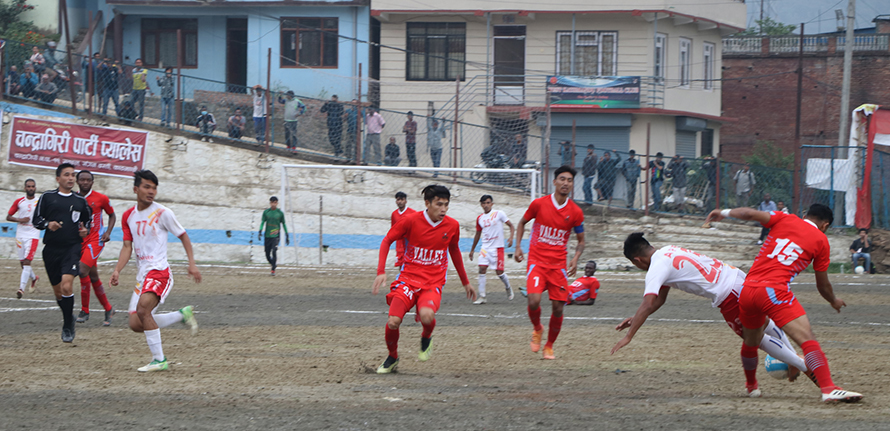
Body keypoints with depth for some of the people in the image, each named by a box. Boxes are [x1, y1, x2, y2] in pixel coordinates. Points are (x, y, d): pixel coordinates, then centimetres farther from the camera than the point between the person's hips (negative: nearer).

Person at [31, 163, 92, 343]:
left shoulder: (80, 201, 9)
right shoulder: (47, 197, 5)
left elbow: (88, 221, 23)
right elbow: (35, 220, 5)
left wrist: (85, 230, 2)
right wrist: (47, 224, -15)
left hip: (72, 248, -1)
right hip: (52, 249, 1)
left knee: (66, 286, -20)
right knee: (58, 291, 9)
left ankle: (68, 327, -9)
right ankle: (68, 318, 36)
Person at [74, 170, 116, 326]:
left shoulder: (101, 198, -2)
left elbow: (112, 215, 11)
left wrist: (108, 232, -3)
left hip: (95, 240, -5)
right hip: (79, 241, 5)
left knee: (83, 271, -21)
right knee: (93, 277, 9)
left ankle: (85, 310, -11)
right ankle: (108, 309, 24)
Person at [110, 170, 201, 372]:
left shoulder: (162, 213, -6)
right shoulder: (128, 216, 10)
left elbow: (183, 236, 3)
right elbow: (127, 246, 10)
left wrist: (192, 264, -3)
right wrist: (117, 270, -5)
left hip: (159, 271, -7)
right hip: (142, 274, 7)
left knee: (143, 308, -30)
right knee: (136, 325, 2)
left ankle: (159, 359, -22)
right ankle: (182, 315, 22)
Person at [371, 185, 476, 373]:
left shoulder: (452, 226, 1)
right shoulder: (412, 221, -7)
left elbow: (454, 251, 20)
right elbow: (387, 241, 4)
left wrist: (465, 282, 28)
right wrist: (381, 271, -7)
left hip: (433, 283, 0)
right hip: (408, 278, 0)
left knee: (427, 315, -32)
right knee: (393, 321, -19)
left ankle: (426, 339, 5)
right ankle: (392, 357, 13)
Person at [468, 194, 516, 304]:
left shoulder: (499, 214, -4)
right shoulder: (480, 218, 9)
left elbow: (511, 225, -1)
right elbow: (478, 234, 20)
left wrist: (511, 237, -19)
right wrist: (472, 250, 23)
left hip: (497, 247, -4)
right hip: (485, 248, 4)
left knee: (499, 271, -3)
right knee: (482, 269, -11)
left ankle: (508, 288, 27)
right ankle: (482, 297, -9)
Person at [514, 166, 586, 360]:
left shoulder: (575, 212, -1)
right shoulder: (539, 204, -4)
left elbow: (581, 240, 11)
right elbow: (522, 222, 14)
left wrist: (576, 258, -9)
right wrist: (518, 247, 3)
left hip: (559, 264, 2)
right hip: (537, 261, -2)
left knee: (558, 308, -1)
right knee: (534, 301, -20)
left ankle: (549, 346, 20)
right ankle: (537, 329, 13)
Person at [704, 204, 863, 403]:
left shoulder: (784, 220, 15)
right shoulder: (821, 241, 10)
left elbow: (749, 214, 1)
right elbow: (823, 286, 17)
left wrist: (724, 213, 18)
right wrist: (834, 302, 37)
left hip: (747, 289, 5)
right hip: (774, 290, -5)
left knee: (751, 342, 27)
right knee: (807, 338, -14)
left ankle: (751, 385, 48)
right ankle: (828, 389, -30)